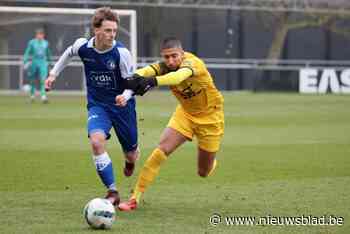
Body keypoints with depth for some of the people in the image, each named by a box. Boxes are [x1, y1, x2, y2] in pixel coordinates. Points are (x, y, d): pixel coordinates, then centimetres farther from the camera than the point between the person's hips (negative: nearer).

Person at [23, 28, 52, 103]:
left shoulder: (46, 43, 10)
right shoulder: (32, 42, 1)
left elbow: (48, 54, 23)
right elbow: (27, 53, -1)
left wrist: (48, 61, 30)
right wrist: (25, 62, -11)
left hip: (43, 63, 1)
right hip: (34, 62, -1)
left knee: (43, 80, -16)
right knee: (32, 80, 9)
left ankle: (43, 96, -24)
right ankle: (32, 95, 29)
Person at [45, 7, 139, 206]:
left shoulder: (121, 52, -21)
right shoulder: (83, 46, -12)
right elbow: (69, 53, 14)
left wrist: (125, 96, -32)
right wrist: (54, 73, 15)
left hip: (122, 106, -1)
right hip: (97, 105, 1)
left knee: (131, 154, 11)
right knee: (97, 142, -27)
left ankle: (131, 159, 53)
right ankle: (113, 192, -19)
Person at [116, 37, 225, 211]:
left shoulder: (192, 62, -32)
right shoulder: (164, 67, -18)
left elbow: (180, 75, -55)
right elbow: (146, 71, -41)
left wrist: (154, 81, -73)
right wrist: (136, 78, -65)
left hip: (209, 116, -3)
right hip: (185, 113, 3)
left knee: (204, 172, 7)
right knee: (162, 149, -19)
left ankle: (210, 162, 46)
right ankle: (135, 198, -15)